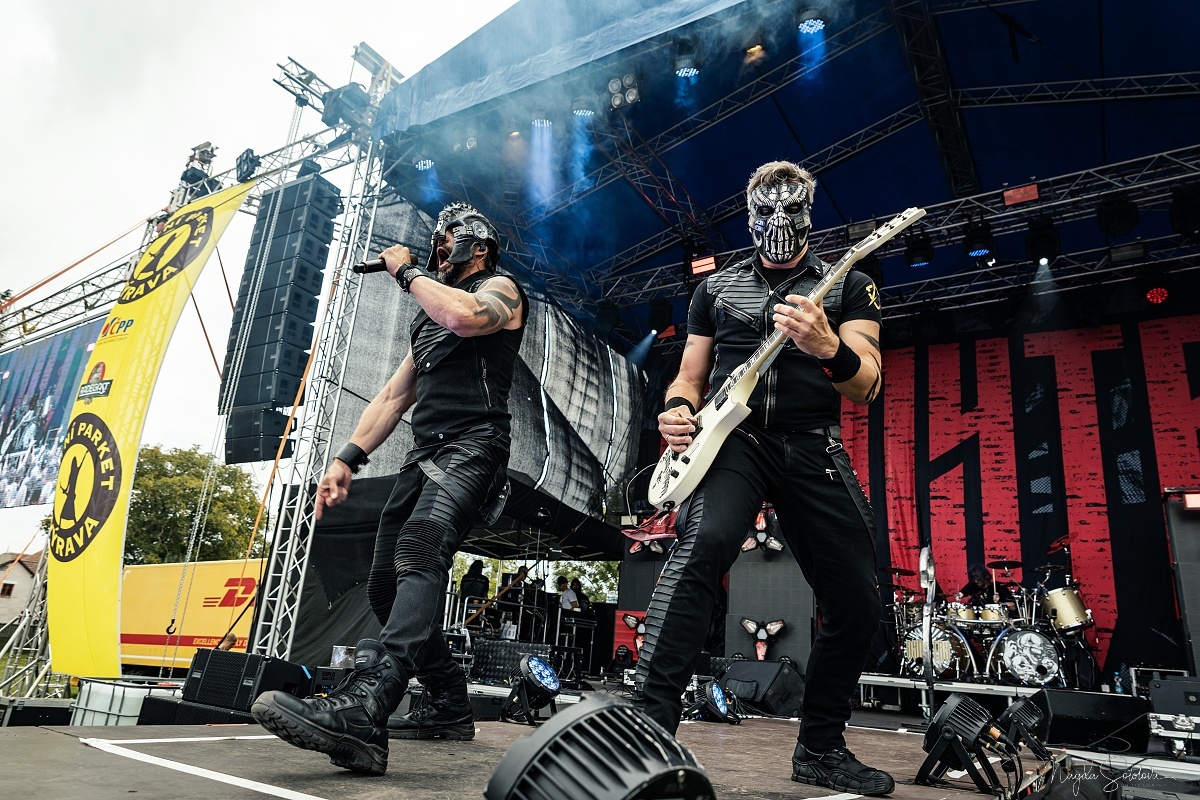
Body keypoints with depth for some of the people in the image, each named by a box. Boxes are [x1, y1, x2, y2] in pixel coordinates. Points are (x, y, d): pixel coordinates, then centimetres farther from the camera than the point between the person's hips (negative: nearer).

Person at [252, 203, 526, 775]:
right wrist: (347, 459, 14)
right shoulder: (429, 315, 32)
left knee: (419, 551, -32)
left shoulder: (499, 288, 8)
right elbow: (393, 396, 25)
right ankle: (449, 708, 14)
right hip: (423, 455, 9)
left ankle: (361, 712, -48)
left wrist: (406, 271, -2)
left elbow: (464, 316, -19)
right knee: (387, 587, 4)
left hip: (471, 446, -9)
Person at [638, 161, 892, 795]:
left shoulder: (848, 285, 12)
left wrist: (829, 349, -25)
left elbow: (868, 387, -1)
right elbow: (690, 374, 19)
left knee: (857, 605, -1)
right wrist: (679, 408, -6)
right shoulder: (717, 287, 18)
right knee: (702, 545, -32)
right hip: (732, 438, -1)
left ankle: (820, 749, 22)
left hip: (813, 448, 1)